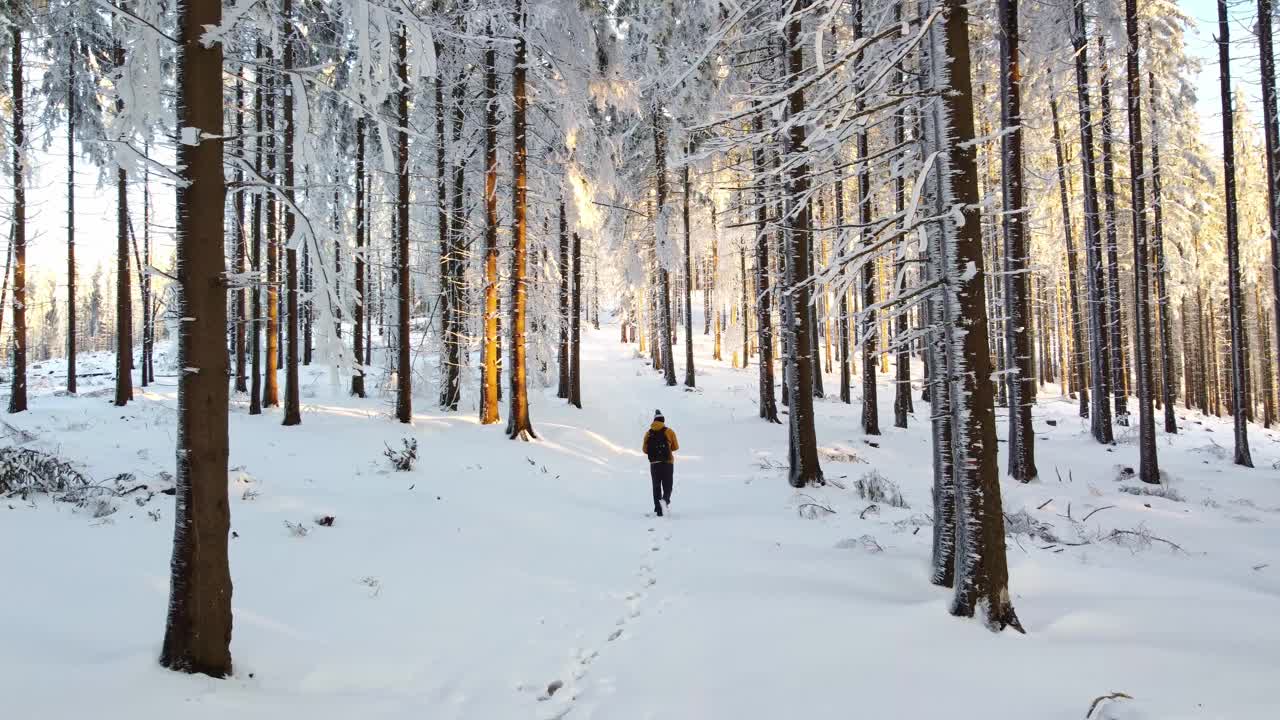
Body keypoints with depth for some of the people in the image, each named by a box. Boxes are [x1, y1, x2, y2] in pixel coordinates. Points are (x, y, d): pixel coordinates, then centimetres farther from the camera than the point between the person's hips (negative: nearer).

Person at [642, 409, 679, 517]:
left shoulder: (648, 433, 2)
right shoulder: (669, 431, -3)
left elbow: (644, 449, 3)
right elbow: (676, 447, 5)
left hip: (654, 463, 2)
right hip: (667, 463, -2)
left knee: (656, 487, 10)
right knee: (667, 485, 5)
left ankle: (658, 510, 6)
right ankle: (665, 499, -26)